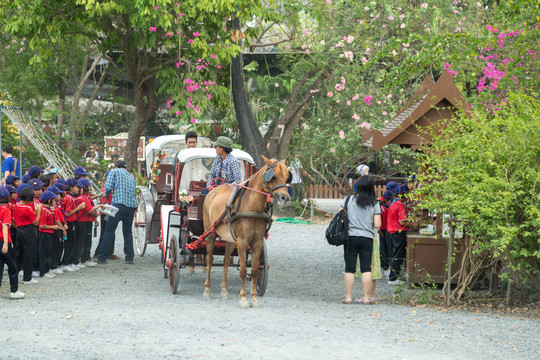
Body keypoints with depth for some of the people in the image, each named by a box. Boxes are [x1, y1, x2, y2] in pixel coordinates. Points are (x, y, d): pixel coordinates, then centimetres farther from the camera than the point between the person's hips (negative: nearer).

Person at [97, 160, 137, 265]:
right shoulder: (131, 176, 24)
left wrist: (106, 195, 15)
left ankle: (102, 258, -3)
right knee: (128, 232, 16)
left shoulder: (114, 171, 7)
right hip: (131, 205, 5)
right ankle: (129, 258, 12)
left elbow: (108, 187, -4)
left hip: (119, 204, -5)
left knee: (109, 231, -3)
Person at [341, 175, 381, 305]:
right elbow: (377, 225, -4)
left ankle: (348, 297, 3)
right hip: (367, 238, 0)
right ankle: (366, 298, 2)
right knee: (366, 268, 3)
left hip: (350, 237, 0)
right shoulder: (374, 204, -2)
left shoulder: (349, 200, -2)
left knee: (349, 268, 4)